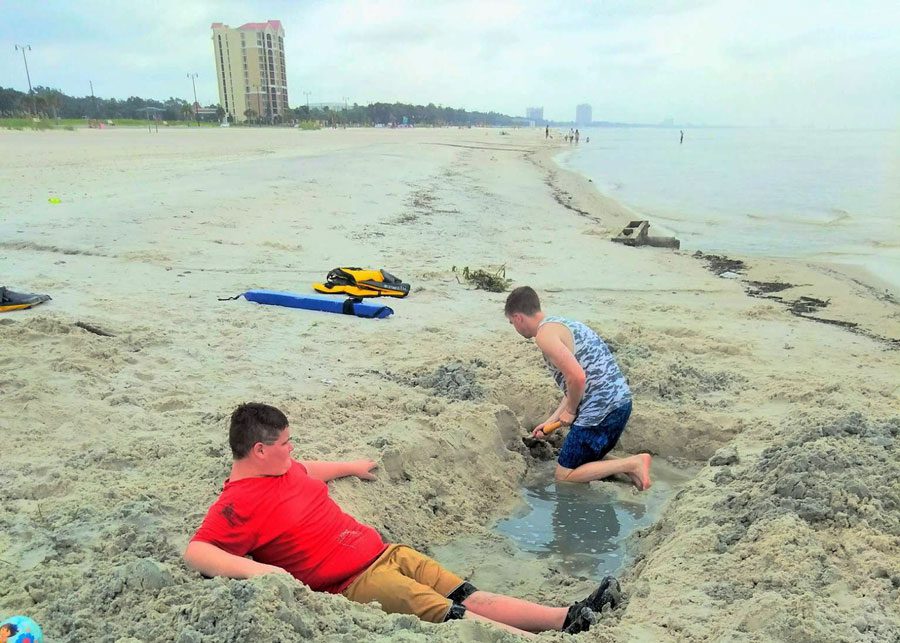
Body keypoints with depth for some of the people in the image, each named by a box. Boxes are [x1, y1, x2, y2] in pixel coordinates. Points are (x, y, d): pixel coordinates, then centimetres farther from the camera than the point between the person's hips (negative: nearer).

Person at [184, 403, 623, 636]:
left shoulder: (283, 470, 12)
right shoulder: (239, 504, -14)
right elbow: (195, 553, -24)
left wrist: (351, 467, 44)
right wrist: (254, 569, -38)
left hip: (383, 552, 8)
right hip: (354, 582, -8)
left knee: (470, 597, -3)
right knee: (454, 615, -19)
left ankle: (568, 618, -9)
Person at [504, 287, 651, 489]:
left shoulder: (544, 334, -12)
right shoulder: (561, 324, 18)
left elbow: (577, 377, -25)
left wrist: (570, 411, -6)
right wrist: (551, 421, 20)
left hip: (601, 408, -10)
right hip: (620, 401, 10)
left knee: (564, 475, 6)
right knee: (583, 461, 27)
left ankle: (632, 463, -2)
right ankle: (630, 465, 11)